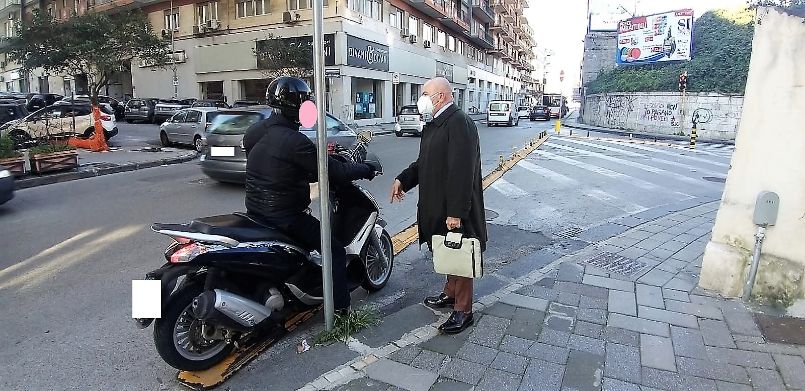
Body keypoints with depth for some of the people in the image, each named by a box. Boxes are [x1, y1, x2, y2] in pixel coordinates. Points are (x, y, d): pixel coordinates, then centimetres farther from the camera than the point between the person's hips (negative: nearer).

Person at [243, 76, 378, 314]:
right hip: (285, 218, -9)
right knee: (335, 250, 4)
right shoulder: (294, 141, -22)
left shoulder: (253, 133, 3)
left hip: (254, 212, 9)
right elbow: (334, 172, -20)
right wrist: (367, 170, -4)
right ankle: (341, 307, 8)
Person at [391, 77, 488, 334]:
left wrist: (456, 212, -27)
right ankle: (450, 294, 40)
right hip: (437, 206, 9)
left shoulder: (459, 124, -19)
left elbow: (462, 171, -25)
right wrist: (403, 180, 6)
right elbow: (424, 163, 20)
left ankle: (463, 311, 17)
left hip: (454, 209, -9)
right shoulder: (433, 124, 13)